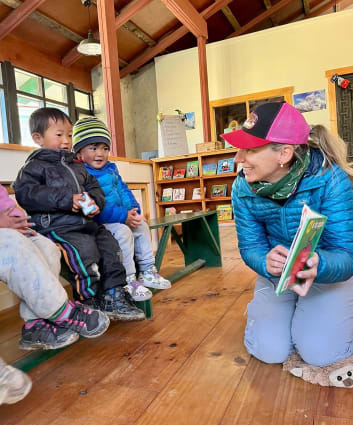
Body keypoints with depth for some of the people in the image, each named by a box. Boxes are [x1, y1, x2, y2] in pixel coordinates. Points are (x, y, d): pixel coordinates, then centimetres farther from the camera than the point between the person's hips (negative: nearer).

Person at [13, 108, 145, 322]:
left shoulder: (77, 166, 21)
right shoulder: (35, 166, 1)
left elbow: (93, 186, 24)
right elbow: (24, 193, -13)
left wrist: (95, 202, -3)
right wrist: (66, 199, -21)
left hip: (87, 223, 7)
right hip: (58, 227, -7)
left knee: (110, 247, -3)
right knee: (85, 252, -26)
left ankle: (114, 298, 7)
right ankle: (90, 303, -8)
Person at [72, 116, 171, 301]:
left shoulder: (111, 169, 13)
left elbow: (123, 190, 14)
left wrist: (133, 209, -5)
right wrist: (123, 216, -28)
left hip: (119, 219, 9)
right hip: (96, 222, -9)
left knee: (142, 226, 7)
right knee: (123, 232, -28)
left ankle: (147, 271, 19)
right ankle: (128, 281, -15)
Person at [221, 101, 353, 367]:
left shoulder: (331, 179, -30)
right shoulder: (243, 188, -20)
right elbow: (250, 246, -15)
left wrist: (318, 266, -52)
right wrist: (266, 263, -40)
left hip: (327, 271, -1)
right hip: (277, 273, 2)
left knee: (319, 352, -18)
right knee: (270, 351, -11)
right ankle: (263, 308, 23)